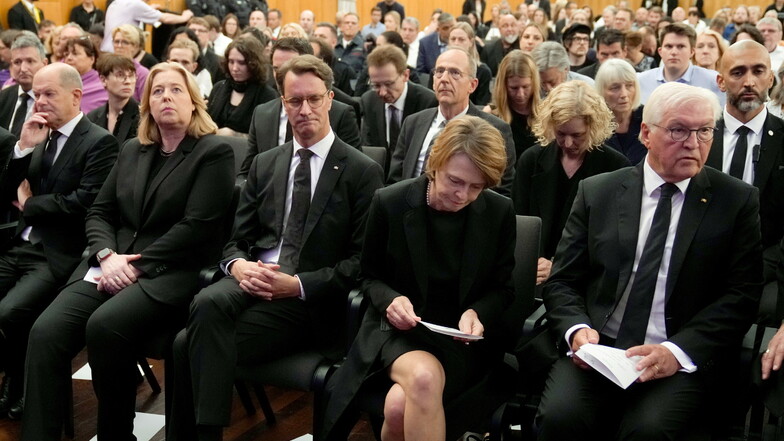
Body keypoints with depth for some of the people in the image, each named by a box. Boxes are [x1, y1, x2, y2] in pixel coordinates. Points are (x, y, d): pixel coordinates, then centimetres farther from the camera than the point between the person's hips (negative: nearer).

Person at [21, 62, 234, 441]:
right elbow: (99, 212, 17)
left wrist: (136, 266, -14)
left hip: (170, 273, -5)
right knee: (45, 332, -22)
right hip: (111, 266, 6)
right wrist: (107, 255, -5)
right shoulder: (131, 151, 21)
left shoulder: (215, 153, 1)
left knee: (104, 325, -33)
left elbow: (196, 227, -9)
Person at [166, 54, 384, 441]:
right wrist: (238, 265, -10)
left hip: (309, 301, -4)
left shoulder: (363, 172, 1)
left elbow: (361, 261, -4)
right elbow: (237, 240, 15)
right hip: (251, 281, 4)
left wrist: (298, 285, -16)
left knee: (191, 343, -26)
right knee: (208, 303, -32)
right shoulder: (264, 164, 17)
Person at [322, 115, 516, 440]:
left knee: (401, 405, -32)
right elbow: (370, 277, 6)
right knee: (424, 378, -36)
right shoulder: (390, 203, -7)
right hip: (397, 329, 0)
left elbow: (502, 288, 7)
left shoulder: (500, 213, -5)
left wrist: (477, 313, -15)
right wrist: (392, 300, -16)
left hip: (461, 338, 0)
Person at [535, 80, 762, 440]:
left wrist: (677, 351, -15)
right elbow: (562, 282, 10)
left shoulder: (737, 201, 5)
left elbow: (742, 295, 0)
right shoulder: (597, 192, 9)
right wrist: (577, 329, -12)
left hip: (684, 360, -1)